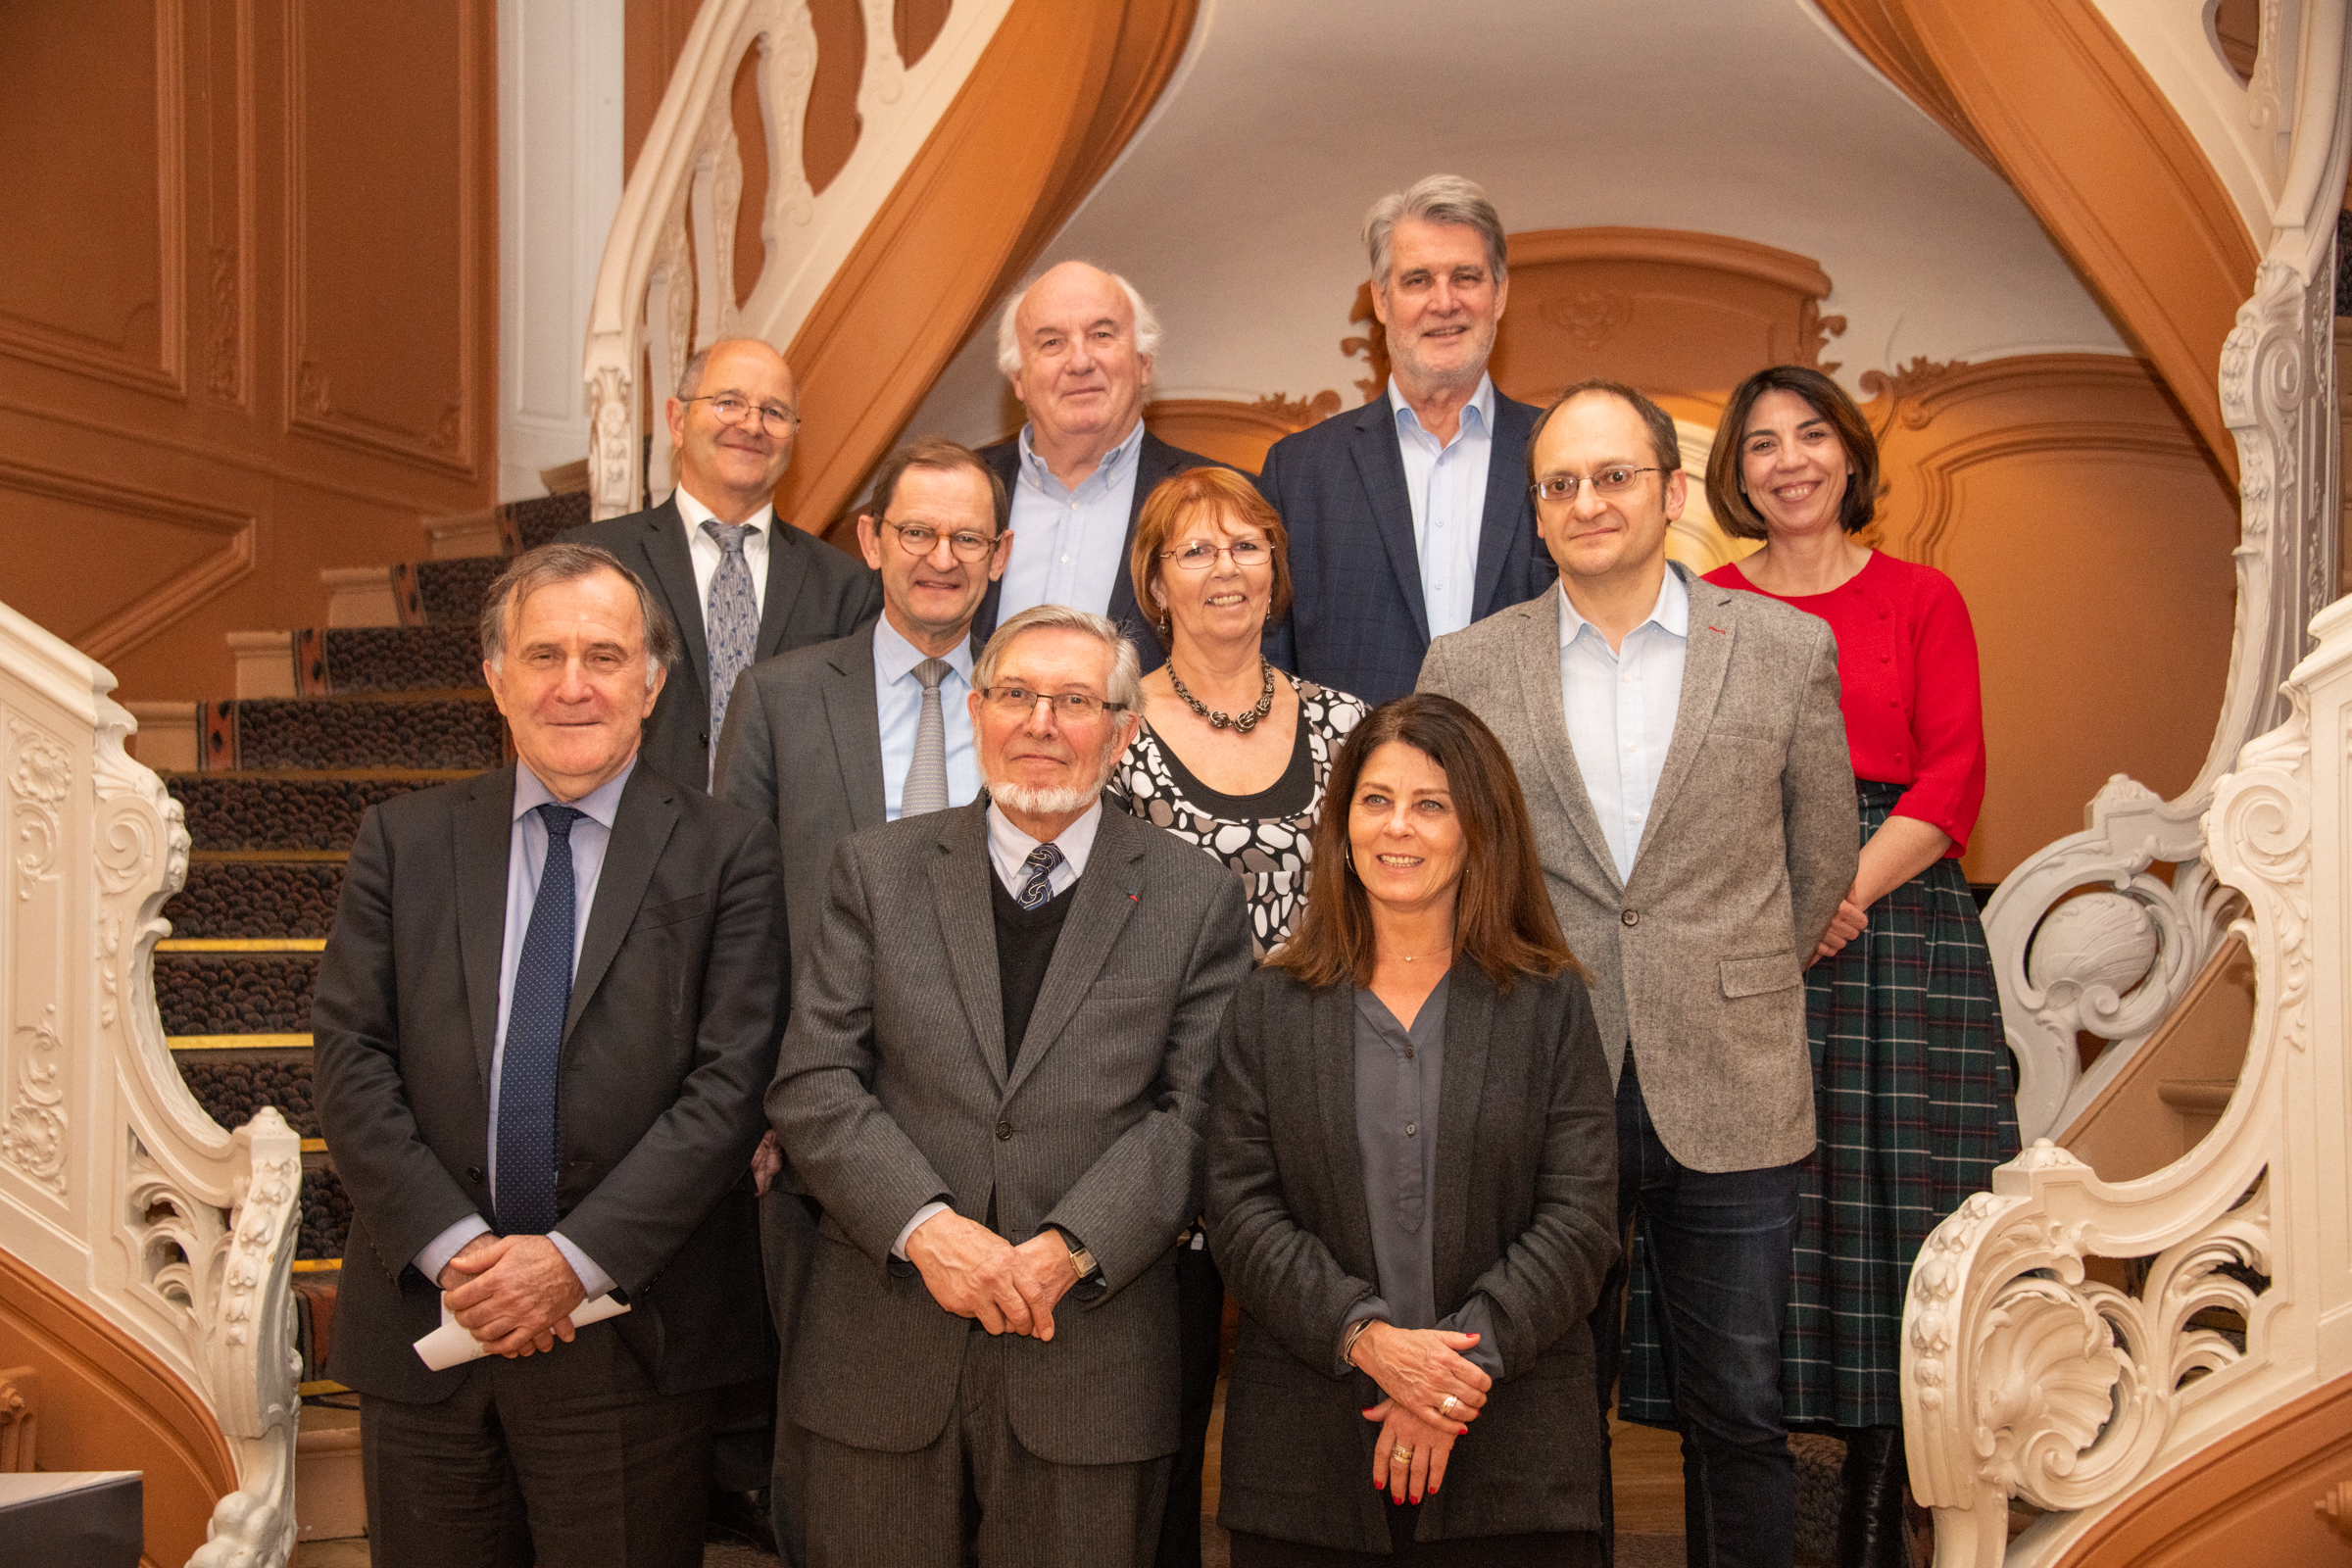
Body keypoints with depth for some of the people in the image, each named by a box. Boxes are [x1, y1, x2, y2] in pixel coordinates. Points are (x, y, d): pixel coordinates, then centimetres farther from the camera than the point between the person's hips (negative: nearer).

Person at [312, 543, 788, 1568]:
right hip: (427, 1322, 2)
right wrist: (451, 1247, -11)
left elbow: (730, 1086, -8)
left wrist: (579, 1257, -14)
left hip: (632, 1338, -2)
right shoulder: (402, 842, 7)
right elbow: (351, 1061, 0)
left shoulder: (726, 854, -2)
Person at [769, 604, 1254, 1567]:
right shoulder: (877, 869, 6)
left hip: (1091, 1358, -1)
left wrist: (1070, 1249, -16)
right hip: (883, 1351, 1)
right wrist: (925, 1225, -15)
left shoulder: (1196, 898, 3)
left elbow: (1196, 1114, -4)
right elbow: (810, 1086, -1)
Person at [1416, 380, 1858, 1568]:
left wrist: (1733, 999, 11)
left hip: (1730, 1100, 0)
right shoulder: (1466, 668, 2)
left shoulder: (1787, 649, 2)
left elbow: (1822, 860, 9)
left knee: (1737, 1414, 11)